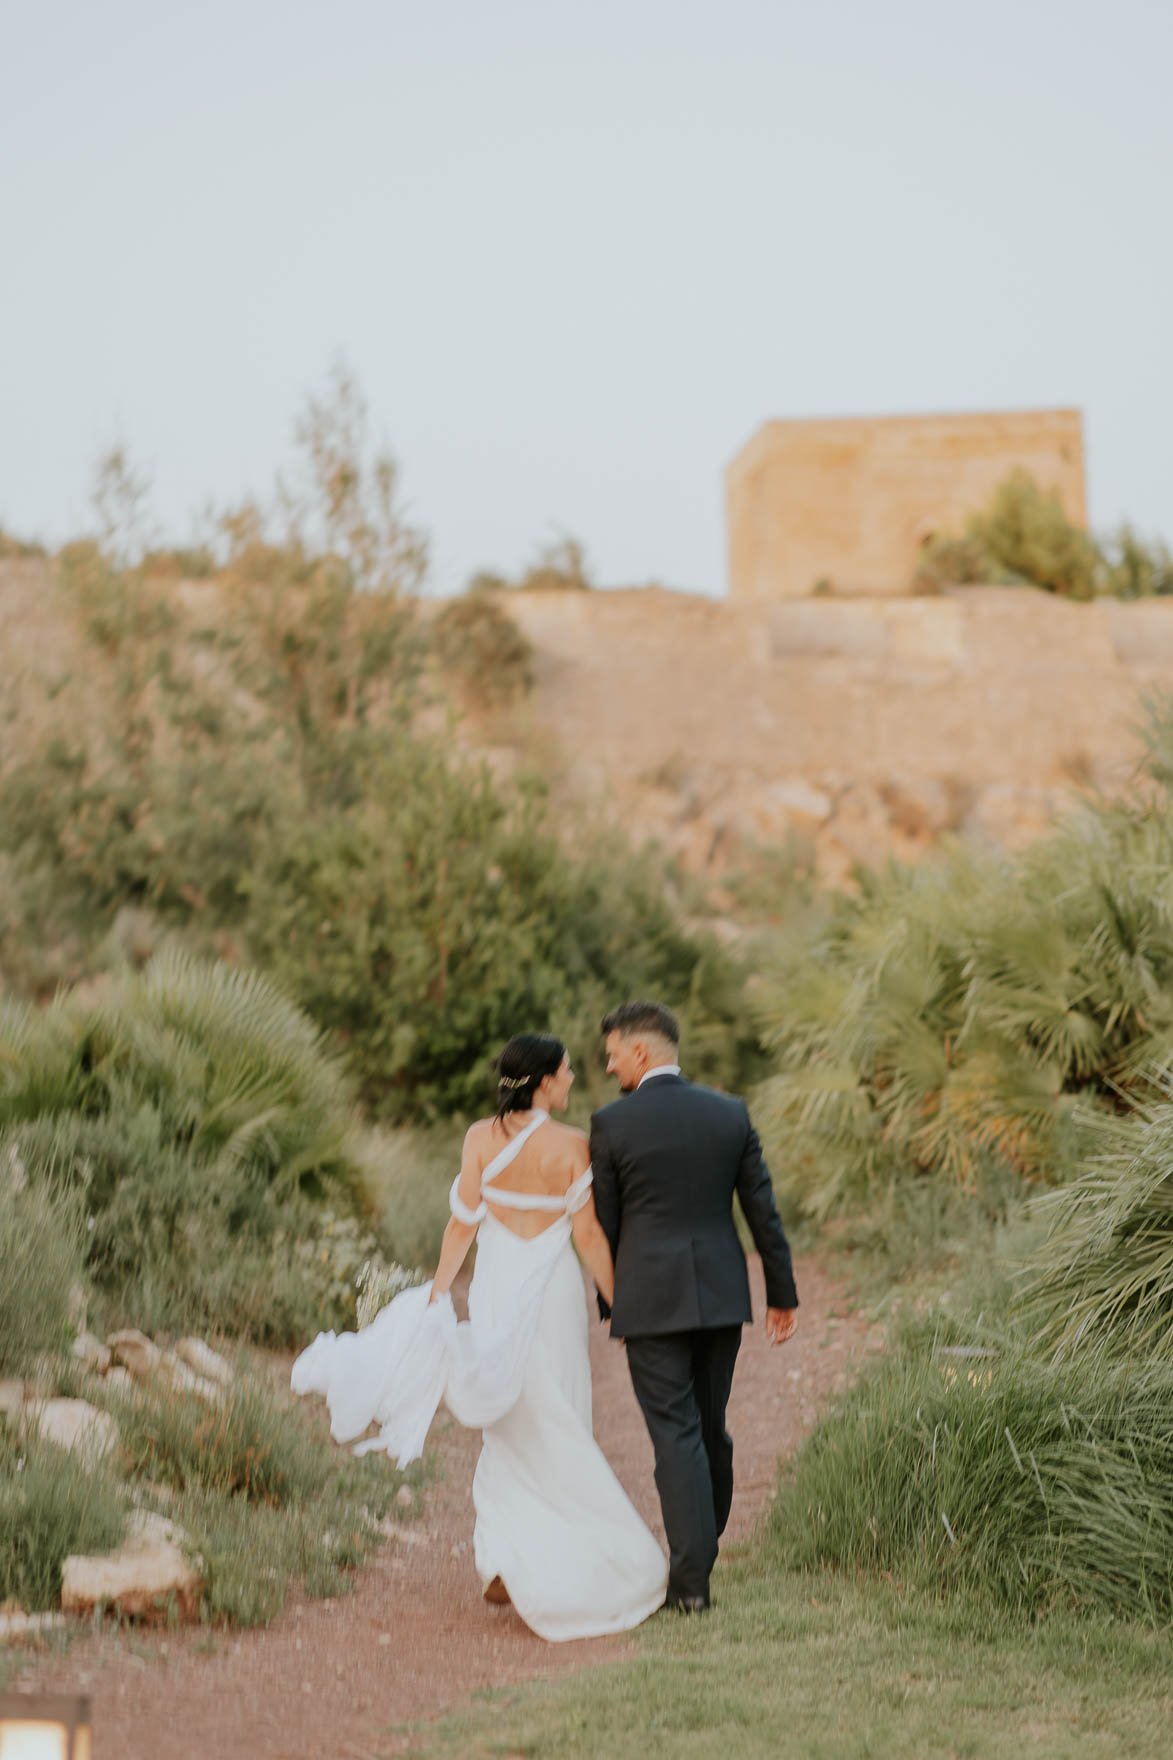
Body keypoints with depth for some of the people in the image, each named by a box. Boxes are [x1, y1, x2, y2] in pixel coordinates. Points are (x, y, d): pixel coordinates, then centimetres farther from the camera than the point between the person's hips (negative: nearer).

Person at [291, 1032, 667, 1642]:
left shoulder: (481, 1138, -6)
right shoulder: (573, 1146, -11)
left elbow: (463, 1224, -5)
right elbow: (589, 1235, -8)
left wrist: (435, 1295, 2)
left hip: (494, 1290, 2)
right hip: (554, 1293, -2)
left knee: (507, 1429, 16)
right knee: (555, 1429, 10)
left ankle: (501, 1565, 10)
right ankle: (552, 1569, 10)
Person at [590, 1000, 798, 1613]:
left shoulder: (611, 1123, -8)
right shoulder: (730, 1113, 2)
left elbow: (605, 1223, -1)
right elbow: (763, 1210, 4)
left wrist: (607, 1303, 11)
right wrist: (782, 1293, 12)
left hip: (650, 1301, -4)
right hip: (721, 1296, 4)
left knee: (676, 1435, -2)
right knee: (710, 1429, 16)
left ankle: (690, 1580, -5)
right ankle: (699, 1555, 28)